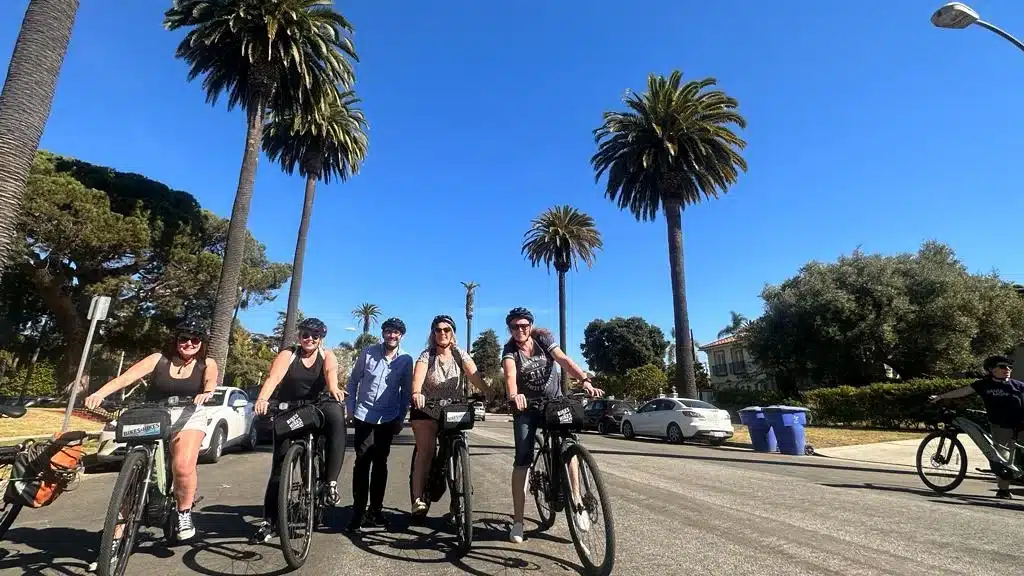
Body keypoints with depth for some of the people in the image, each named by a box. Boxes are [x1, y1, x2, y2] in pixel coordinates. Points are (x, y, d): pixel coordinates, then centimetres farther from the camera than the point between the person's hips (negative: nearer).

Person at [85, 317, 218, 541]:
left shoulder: (207, 363, 2)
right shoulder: (159, 359, 2)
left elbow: (211, 381, -17)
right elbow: (126, 377, -10)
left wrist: (206, 392, -41)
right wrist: (99, 393, -28)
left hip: (189, 416, -2)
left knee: (183, 466, -23)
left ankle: (184, 513, 1)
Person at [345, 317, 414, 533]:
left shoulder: (406, 359, -3)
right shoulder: (368, 352, -5)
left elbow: (406, 392, 4)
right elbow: (353, 381, 4)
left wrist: (400, 419, 3)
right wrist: (351, 409, 1)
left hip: (388, 419, 1)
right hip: (364, 416, -1)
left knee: (380, 464, 9)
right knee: (362, 463, -1)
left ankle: (375, 510, 21)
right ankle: (358, 513, 9)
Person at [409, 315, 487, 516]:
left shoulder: (460, 354, -4)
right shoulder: (426, 356, -8)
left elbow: (474, 375, -19)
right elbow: (418, 375, -28)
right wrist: (416, 393, -50)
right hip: (426, 409, -1)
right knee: (426, 450, -13)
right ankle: (418, 498, -10)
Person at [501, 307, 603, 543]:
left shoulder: (543, 338, -9)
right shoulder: (509, 350, -13)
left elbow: (564, 360, -24)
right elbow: (510, 374, -33)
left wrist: (585, 380, -41)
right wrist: (514, 396, -56)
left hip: (555, 401, 1)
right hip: (526, 407, -1)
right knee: (522, 459, -7)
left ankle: (576, 501, -1)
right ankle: (518, 521, 2)